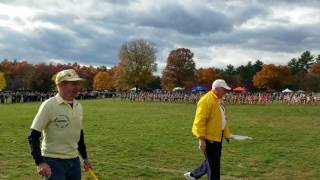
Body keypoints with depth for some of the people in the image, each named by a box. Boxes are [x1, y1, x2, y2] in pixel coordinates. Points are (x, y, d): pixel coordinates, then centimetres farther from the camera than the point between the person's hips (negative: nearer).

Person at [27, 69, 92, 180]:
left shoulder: (78, 106, 7)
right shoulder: (49, 105, -13)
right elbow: (33, 136, -13)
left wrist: (85, 157, 21)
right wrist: (40, 163, -21)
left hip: (74, 160, 6)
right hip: (53, 161, -6)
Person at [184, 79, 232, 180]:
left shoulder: (217, 100, 14)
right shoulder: (206, 100, -18)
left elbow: (222, 119, 21)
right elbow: (200, 121, -23)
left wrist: (227, 134, 21)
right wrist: (201, 139, -25)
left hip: (217, 137, 10)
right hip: (209, 138, -10)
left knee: (211, 162, 19)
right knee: (213, 164, -1)